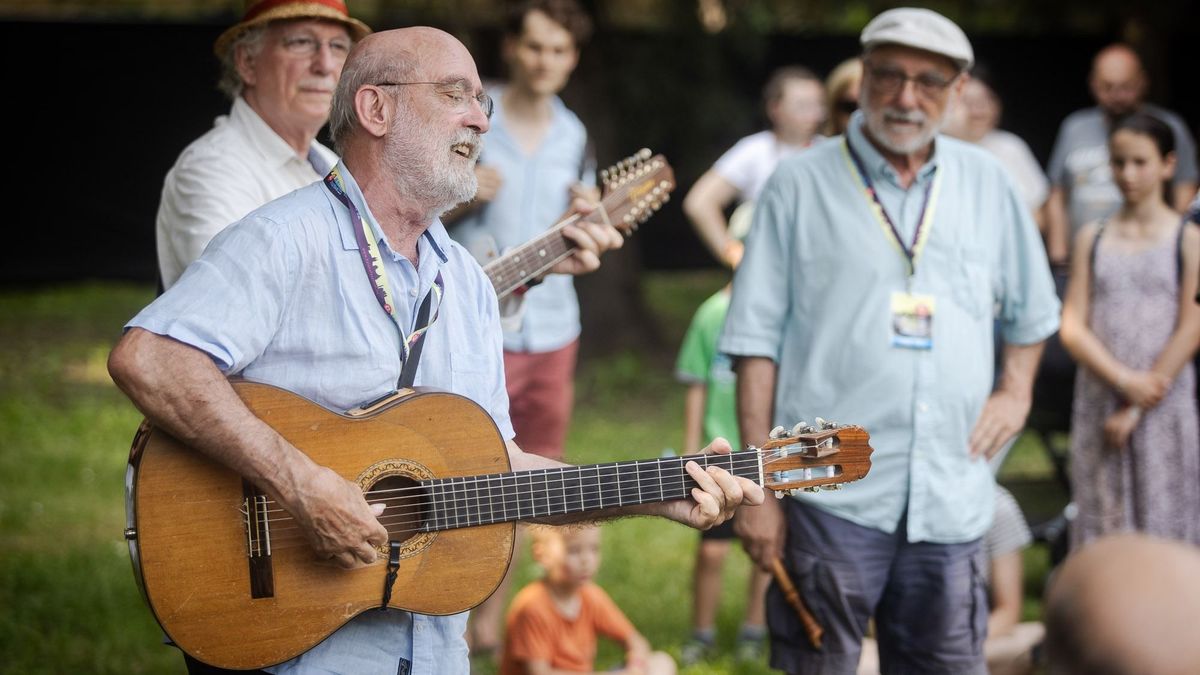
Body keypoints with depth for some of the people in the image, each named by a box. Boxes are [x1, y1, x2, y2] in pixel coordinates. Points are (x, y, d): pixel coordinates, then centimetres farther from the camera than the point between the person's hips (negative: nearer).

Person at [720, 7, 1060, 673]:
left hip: (950, 499, 3)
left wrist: (1015, 391, 10)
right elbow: (757, 341, 0)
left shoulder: (987, 183, 12)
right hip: (832, 491, -3)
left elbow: (1030, 311, 27)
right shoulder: (800, 184, 2)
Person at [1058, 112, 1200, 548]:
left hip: (1163, 403, -2)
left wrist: (1137, 409, -10)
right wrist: (1124, 380, -13)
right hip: (1098, 397, 2)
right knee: (1103, 518, 3)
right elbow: (1073, 325, 2)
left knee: (1161, 513, -2)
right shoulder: (1092, 238, 8)